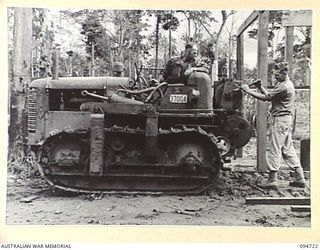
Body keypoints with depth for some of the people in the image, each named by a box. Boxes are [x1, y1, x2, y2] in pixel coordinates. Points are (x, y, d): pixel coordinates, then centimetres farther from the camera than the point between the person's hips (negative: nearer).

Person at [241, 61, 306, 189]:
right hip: (286, 119, 10)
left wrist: (248, 90, -11)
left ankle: (272, 179, 2)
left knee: (273, 149, -4)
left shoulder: (284, 86, -17)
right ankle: (300, 178, 17)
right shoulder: (282, 84, 17)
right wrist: (260, 87, 1)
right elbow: (270, 95, 15)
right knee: (288, 149, 13)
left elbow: (266, 97, -17)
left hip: (280, 119, -10)